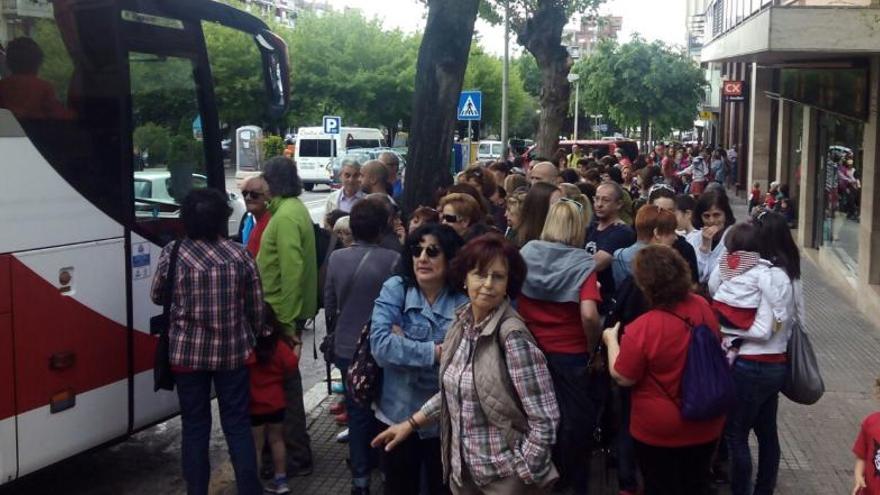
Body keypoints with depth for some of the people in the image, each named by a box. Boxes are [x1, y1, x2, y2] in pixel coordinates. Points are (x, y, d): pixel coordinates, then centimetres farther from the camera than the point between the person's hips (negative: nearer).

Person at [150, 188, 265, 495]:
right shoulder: (239, 254, -5)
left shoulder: (173, 253, -9)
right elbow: (257, 306, 1)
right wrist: (253, 337, 19)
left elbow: (157, 297, 6)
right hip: (233, 350, 1)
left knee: (195, 426, 10)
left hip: (188, 352, -1)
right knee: (238, 423, 10)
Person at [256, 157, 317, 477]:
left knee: (284, 381, -4)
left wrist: (287, 319, -23)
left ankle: (296, 456, 4)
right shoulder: (294, 209, 14)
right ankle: (287, 445, 31)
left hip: (284, 311, -10)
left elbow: (292, 270, -24)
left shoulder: (286, 216, -18)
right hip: (287, 309, 10)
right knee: (284, 378, 18)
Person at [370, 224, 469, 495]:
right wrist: (433, 353, -23)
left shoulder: (464, 302, -7)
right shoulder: (395, 289, -7)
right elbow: (380, 343, -20)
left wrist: (403, 343, -20)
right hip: (398, 413, 0)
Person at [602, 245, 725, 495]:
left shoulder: (642, 328, -28)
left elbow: (622, 378, -16)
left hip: (660, 430, -5)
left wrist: (611, 339, -1)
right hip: (705, 424, 5)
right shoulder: (702, 307, -10)